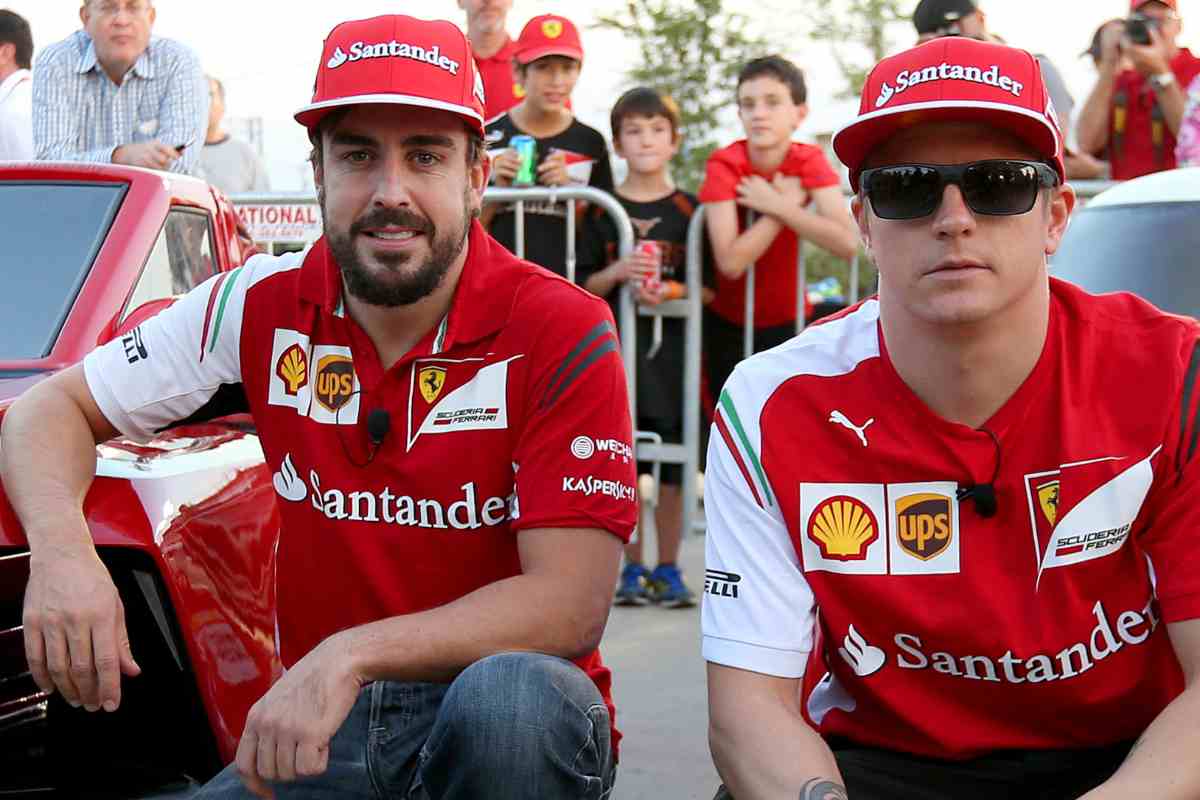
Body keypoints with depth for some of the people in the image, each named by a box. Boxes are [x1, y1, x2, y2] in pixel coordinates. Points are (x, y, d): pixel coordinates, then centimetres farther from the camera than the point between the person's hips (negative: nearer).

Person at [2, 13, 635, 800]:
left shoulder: (564, 333, -12)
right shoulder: (264, 309, 0)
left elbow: (570, 606, -18)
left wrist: (351, 654, -31)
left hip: (515, 723, -2)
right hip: (327, 731, 3)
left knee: (507, 693, -37)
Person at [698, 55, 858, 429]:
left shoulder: (809, 162, -14)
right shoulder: (724, 165, -19)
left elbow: (848, 244, -28)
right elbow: (730, 262, -31)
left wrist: (777, 206, -28)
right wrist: (789, 202, -25)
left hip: (788, 324, 1)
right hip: (729, 326, -1)